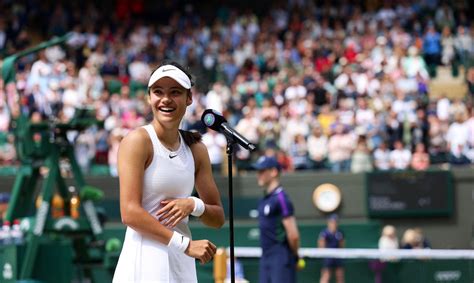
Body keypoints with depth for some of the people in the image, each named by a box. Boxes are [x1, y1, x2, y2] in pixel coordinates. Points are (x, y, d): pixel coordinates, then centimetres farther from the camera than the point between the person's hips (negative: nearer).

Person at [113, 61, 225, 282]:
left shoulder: (196, 149, 12)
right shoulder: (138, 140, -5)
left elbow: (218, 218, 15)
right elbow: (130, 213, -14)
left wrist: (194, 206, -6)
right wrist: (185, 244, -17)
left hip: (182, 264, 6)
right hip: (145, 262, -6)